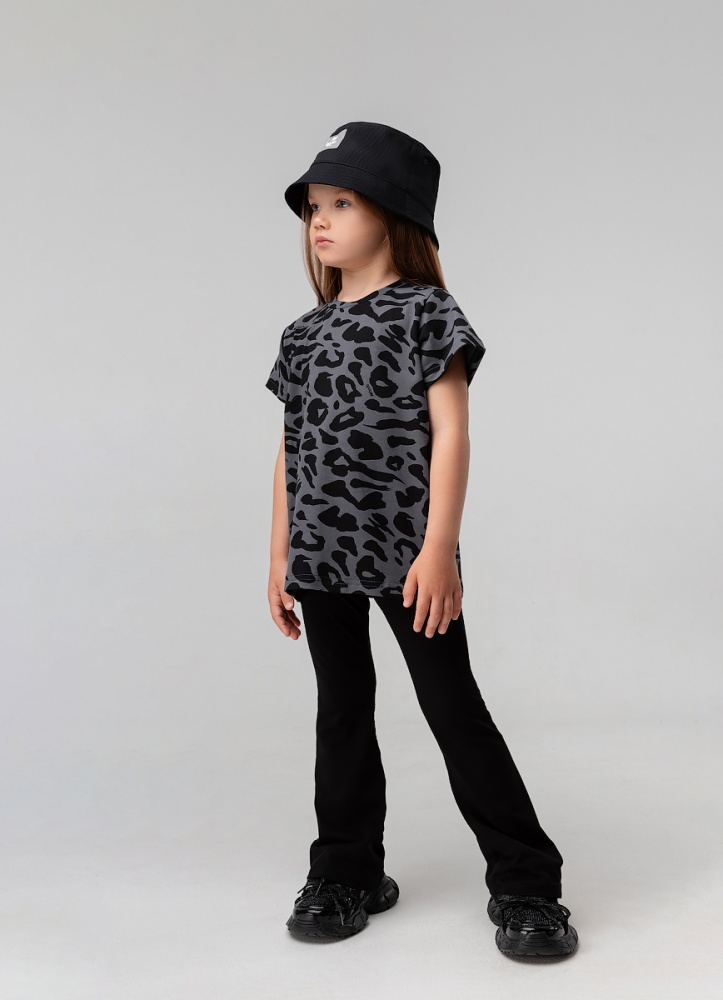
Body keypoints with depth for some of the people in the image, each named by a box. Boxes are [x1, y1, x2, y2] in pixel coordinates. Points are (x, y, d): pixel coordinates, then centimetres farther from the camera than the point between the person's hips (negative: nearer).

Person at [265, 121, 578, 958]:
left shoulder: (426, 311, -4)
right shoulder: (303, 333, 12)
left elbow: (450, 434, -10)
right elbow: (291, 452, 13)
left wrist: (439, 549, -17)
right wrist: (278, 558, 12)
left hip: (407, 556, -5)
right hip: (322, 558, 6)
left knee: (454, 709, 0)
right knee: (342, 711, 13)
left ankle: (523, 883, 13)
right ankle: (348, 874, 28)